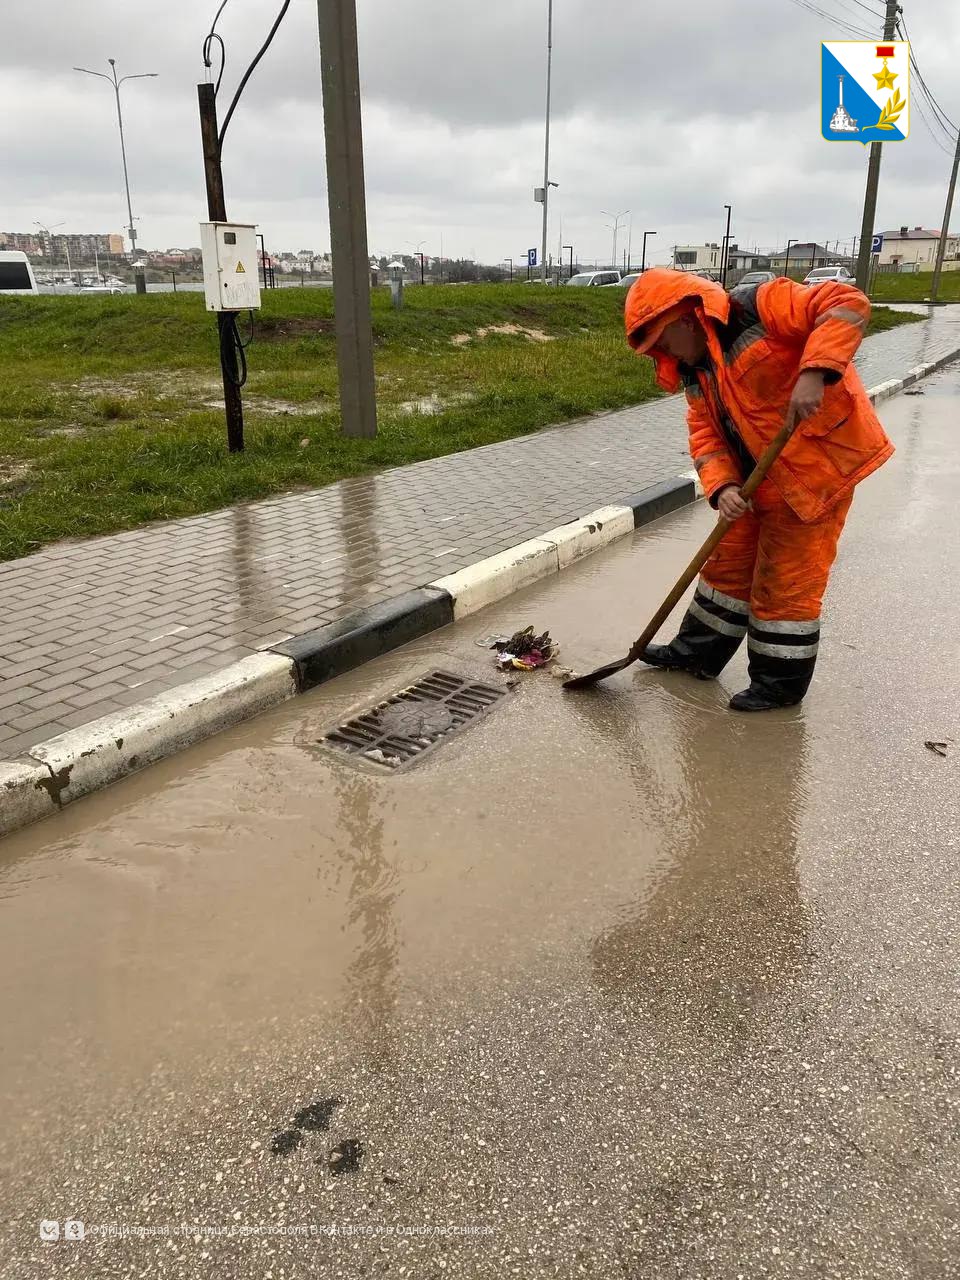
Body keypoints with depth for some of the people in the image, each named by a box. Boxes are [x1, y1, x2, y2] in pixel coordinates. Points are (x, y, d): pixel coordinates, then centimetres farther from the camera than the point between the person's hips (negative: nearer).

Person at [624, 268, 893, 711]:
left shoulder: (759, 306, -17)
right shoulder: (694, 373, 9)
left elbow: (847, 304, -24)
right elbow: (706, 435, 3)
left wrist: (814, 373, -35)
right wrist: (722, 487, -15)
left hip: (819, 462, -8)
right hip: (759, 478, 8)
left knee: (786, 578, -1)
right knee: (729, 561, 16)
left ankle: (781, 682, 14)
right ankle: (700, 650, 33)